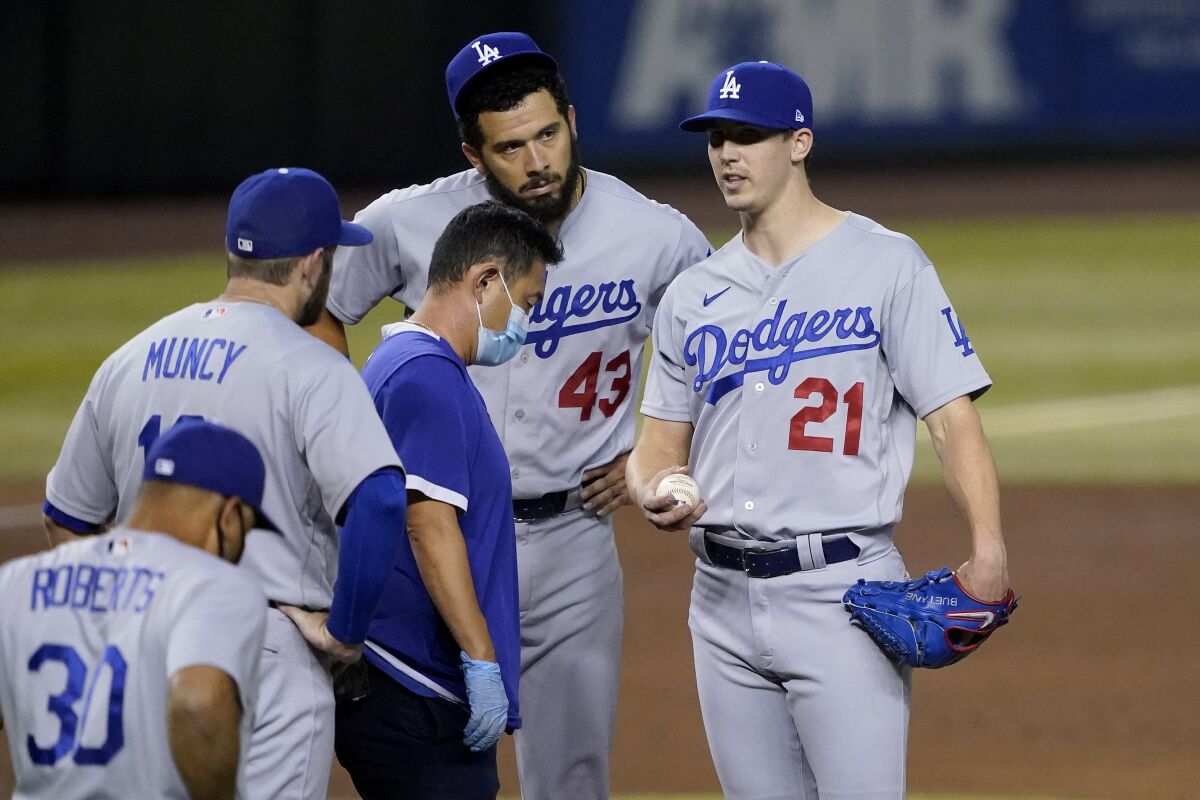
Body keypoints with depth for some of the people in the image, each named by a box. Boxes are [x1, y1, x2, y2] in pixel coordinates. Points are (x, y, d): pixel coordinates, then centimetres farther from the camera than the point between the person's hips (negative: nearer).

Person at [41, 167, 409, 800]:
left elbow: (65, 521, 19)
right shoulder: (310, 369, -10)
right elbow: (379, 503, -25)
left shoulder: (129, 361, 11)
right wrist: (344, 631, -13)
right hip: (269, 653, -7)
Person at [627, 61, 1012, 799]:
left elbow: (953, 419, -9)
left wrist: (988, 551, -23)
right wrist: (656, 493, -8)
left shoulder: (886, 266, -4)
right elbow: (660, 443, 17)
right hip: (724, 600, 6)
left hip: (843, 596, -6)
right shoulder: (693, 294, 12)